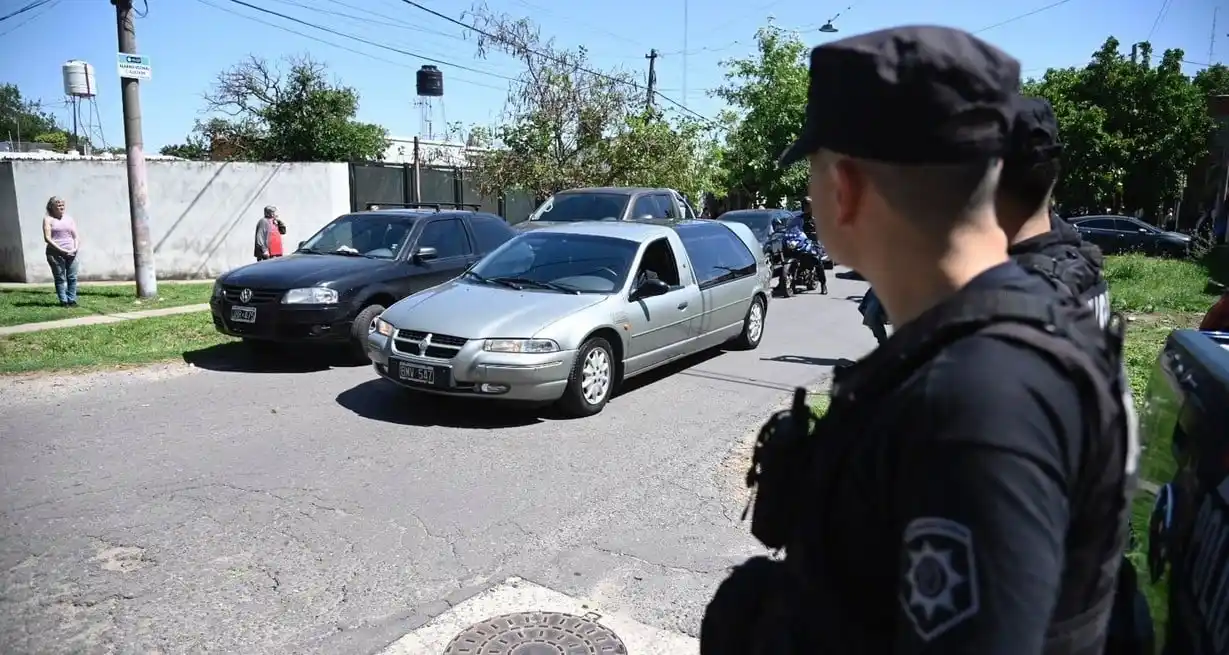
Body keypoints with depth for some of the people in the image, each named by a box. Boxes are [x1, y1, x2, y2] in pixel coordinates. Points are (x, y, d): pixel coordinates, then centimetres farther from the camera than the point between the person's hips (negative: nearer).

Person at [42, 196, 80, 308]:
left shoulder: (69, 219, 16)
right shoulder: (48, 219, 2)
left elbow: (76, 236, 14)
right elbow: (47, 238, -7)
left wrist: (76, 248, -5)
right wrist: (62, 250, -15)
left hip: (71, 253, 4)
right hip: (56, 253, -4)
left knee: (72, 277, 0)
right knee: (60, 278, -1)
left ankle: (72, 300, 6)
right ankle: (63, 301, 1)